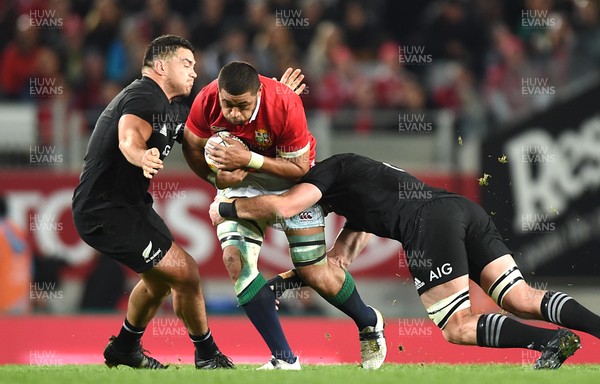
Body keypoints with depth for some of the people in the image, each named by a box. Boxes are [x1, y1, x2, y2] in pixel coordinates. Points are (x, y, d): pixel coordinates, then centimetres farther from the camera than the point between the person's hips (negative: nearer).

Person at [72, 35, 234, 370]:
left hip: (130, 203, 11)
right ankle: (207, 354, 5)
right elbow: (129, 139, -36)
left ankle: (124, 349, 44)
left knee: (161, 279, 27)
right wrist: (142, 158, -61)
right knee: (185, 272, -13)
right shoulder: (144, 97, -17)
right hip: (106, 212, -11)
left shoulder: (173, 111, 14)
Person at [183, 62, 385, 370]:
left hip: (289, 180, -3)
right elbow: (193, 147, -6)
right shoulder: (206, 102, -24)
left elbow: (299, 168, -25)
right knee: (235, 258, -18)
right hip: (240, 182, 3)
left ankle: (369, 323, 31)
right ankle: (284, 359, -10)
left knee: (315, 273, -2)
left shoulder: (285, 105, -33)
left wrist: (249, 160, -37)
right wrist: (218, 176, -24)